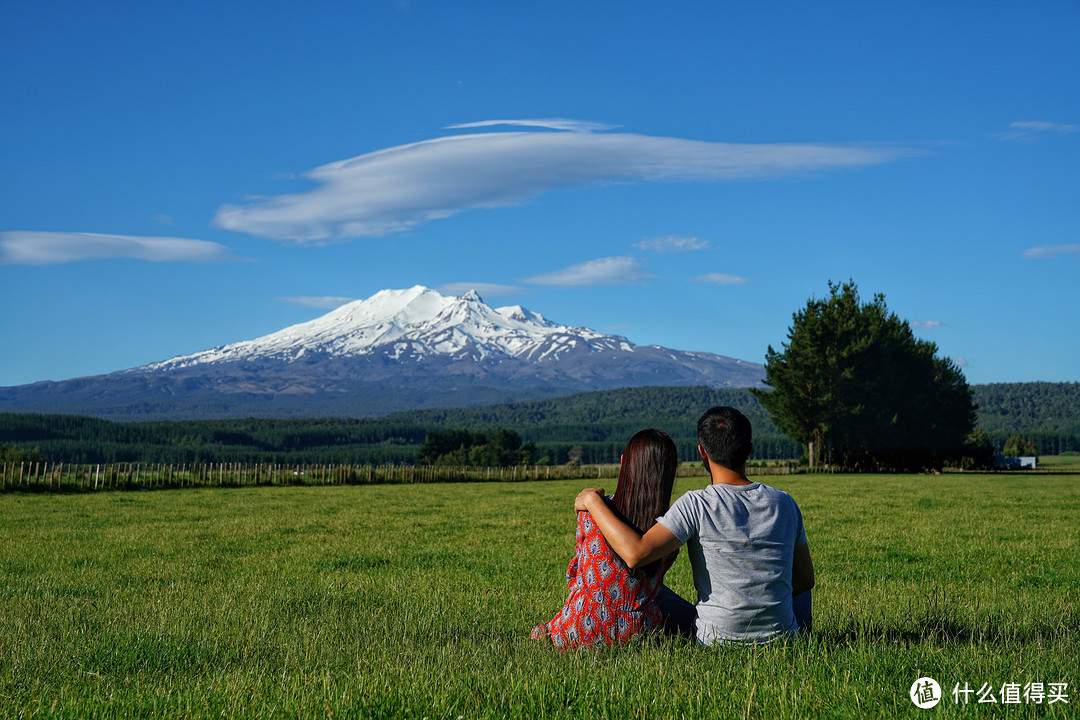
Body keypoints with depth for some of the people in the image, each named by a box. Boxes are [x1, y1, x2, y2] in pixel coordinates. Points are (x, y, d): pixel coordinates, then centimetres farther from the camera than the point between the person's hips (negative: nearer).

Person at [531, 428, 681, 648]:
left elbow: (574, 573, 4)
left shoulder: (591, 512, -10)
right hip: (635, 635, 2)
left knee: (539, 632, 29)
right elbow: (654, 586, 6)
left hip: (580, 633, -2)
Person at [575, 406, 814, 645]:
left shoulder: (696, 505, -16)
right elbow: (806, 580, 6)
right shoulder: (784, 503, -3)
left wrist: (593, 501, -13)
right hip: (783, 640, 4)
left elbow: (635, 553, -26)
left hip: (715, 641, -3)